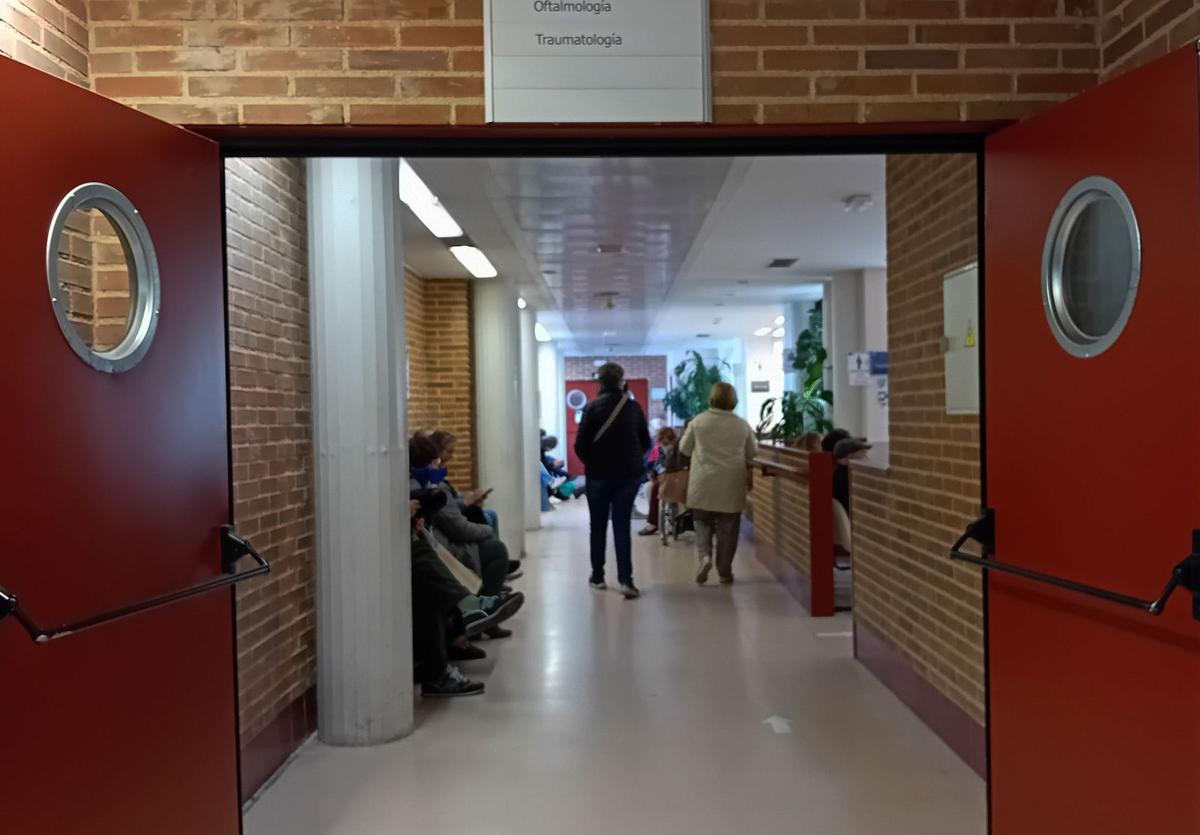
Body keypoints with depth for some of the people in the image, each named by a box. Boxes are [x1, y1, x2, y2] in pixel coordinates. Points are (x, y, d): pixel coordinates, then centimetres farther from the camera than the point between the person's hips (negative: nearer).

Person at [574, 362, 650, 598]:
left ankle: (597, 577, 20)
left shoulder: (592, 407, -7)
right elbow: (645, 442, 6)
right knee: (622, 526, 3)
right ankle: (626, 580, -6)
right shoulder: (634, 407, -1)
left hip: (598, 474, -1)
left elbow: (580, 445, -8)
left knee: (598, 526, 13)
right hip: (628, 475, 1)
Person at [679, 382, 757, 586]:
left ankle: (704, 556, -9)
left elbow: (684, 449, 6)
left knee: (703, 523, 13)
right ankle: (724, 571, 14)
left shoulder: (698, 421, -4)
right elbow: (752, 453, 11)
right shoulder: (742, 425, -2)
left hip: (703, 483, 0)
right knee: (727, 529, 9)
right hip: (731, 484, 0)